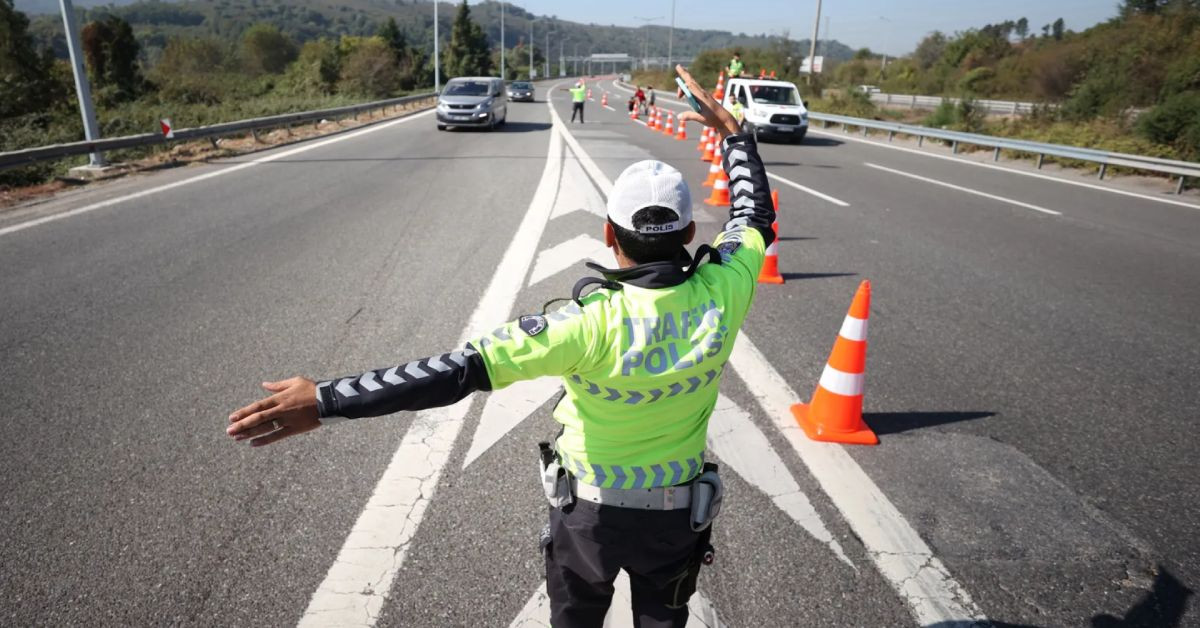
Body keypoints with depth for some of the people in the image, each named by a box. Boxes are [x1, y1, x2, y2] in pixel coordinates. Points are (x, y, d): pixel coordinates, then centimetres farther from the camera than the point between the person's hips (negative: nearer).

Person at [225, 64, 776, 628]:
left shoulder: (594, 323, -33)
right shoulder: (720, 295, -21)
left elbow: (463, 369, -37)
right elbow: (755, 216, 0)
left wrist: (328, 401, -35)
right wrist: (731, 132, 10)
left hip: (589, 510, -2)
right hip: (678, 513, 3)